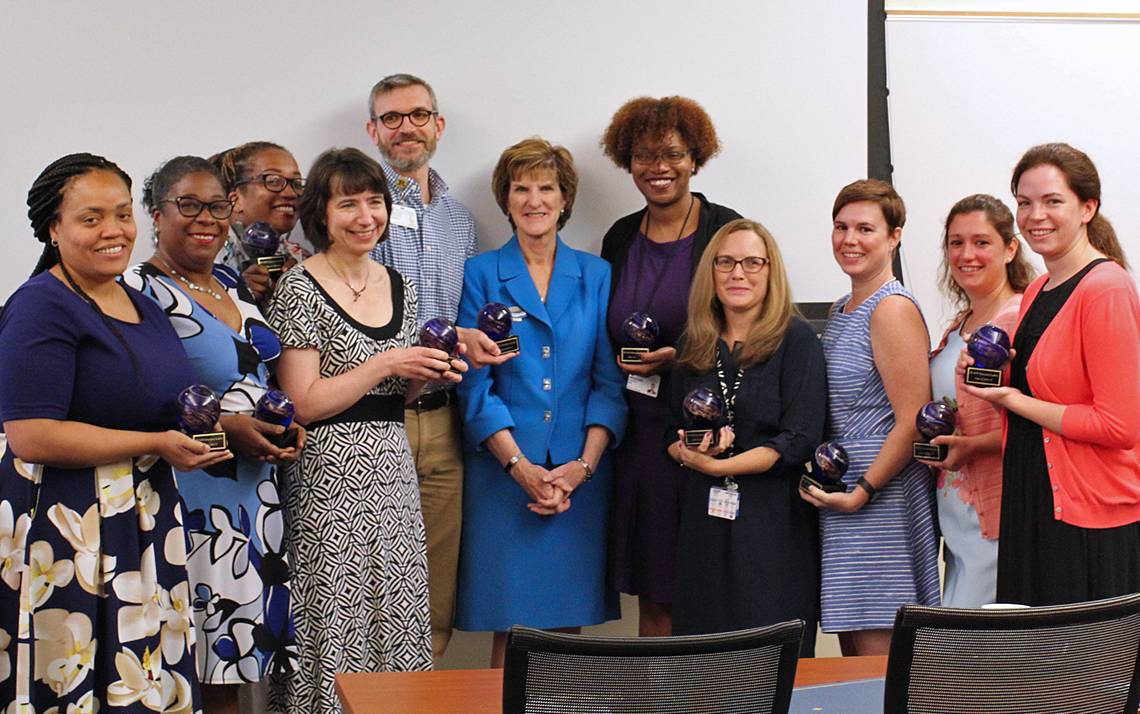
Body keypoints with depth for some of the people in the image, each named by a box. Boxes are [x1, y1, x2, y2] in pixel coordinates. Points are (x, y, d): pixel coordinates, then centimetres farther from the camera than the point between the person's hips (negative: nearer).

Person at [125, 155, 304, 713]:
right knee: (189, 667, -1)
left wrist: (286, 425, 4)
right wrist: (222, 427, -20)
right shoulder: (140, 292, -9)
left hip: (256, 491, 7)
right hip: (193, 494, -7)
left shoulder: (233, 284, 14)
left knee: (231, 665, 12)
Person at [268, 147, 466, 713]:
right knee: (336, 624, -2)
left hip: (392, 469, 6)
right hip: (329, 478, -6)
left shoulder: (400, 287, 12)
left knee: (395, 617, 8)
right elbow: (303, 403, -12)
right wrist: (386, 363, -15)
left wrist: (424, 375, 0)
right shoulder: (300, 287, -6)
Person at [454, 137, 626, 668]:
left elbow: (609, 380, 5)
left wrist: (583, 465, -8)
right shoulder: (481, 275, 4)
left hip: (581, 476, 2)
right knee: (509, 625, 1)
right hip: (503, 473, -2)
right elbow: (475, 383, -2)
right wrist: (521, 466, -13)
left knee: (568, 623, 6)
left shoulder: (596, 276, 9)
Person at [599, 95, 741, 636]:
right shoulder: (619, 238, 13)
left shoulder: (726, 231, -2)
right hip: (637, 434, 4)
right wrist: (628, 360, 2)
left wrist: (680, 357, -14)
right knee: (651, 597, 7)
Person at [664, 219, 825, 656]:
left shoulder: (796, 340, -3)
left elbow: (800, 440, -11)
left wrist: (719, 465, -14)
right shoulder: (696, 347, 12)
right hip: (704, 523, 4)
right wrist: (690, 451, -9)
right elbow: (672, 437, 14)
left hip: (774, 525, -4)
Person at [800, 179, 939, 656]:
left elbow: (913, 422, -16)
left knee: (877, 652, -5)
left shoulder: (893, 309, -11)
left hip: (881, 501, -9)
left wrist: (862, 491, -18)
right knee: (852, 652, 12)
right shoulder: (841, 311, 16)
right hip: (839, 497, 9)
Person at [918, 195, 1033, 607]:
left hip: (996, 515, -8)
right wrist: (933, 440, 9)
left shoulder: (1023, 317, -11)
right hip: (957, 517, 8)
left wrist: (973, 445, -23)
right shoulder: (959, 327, 17)